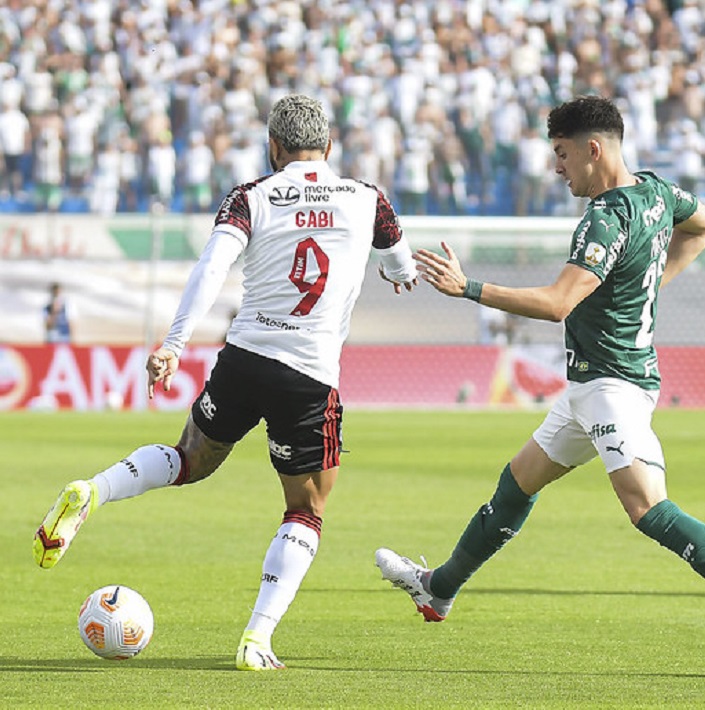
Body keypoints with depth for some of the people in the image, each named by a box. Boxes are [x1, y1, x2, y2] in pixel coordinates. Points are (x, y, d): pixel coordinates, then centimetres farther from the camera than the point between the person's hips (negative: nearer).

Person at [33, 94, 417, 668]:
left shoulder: (251, 198, 3)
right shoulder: (367, 200, 6)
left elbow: (212, 267, -14)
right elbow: (403, 269, 26)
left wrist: (173, 344, -19)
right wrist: (402, 273, 50)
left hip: (243, 361, 2)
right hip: (312, 380, -2)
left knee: (190, 461, 26)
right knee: (306, 514, 13)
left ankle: (90, 493, 0)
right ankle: (258, 638, -2)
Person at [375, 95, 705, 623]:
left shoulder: (608, 220, -22)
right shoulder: (655, 191, 7)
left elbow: (558, 303, -30)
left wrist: (467, 289, -28)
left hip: (613, 385, -11)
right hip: (592, 385, 11)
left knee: (648, 508, -23)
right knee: (520, 479, 21)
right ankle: (439, 589, 36)